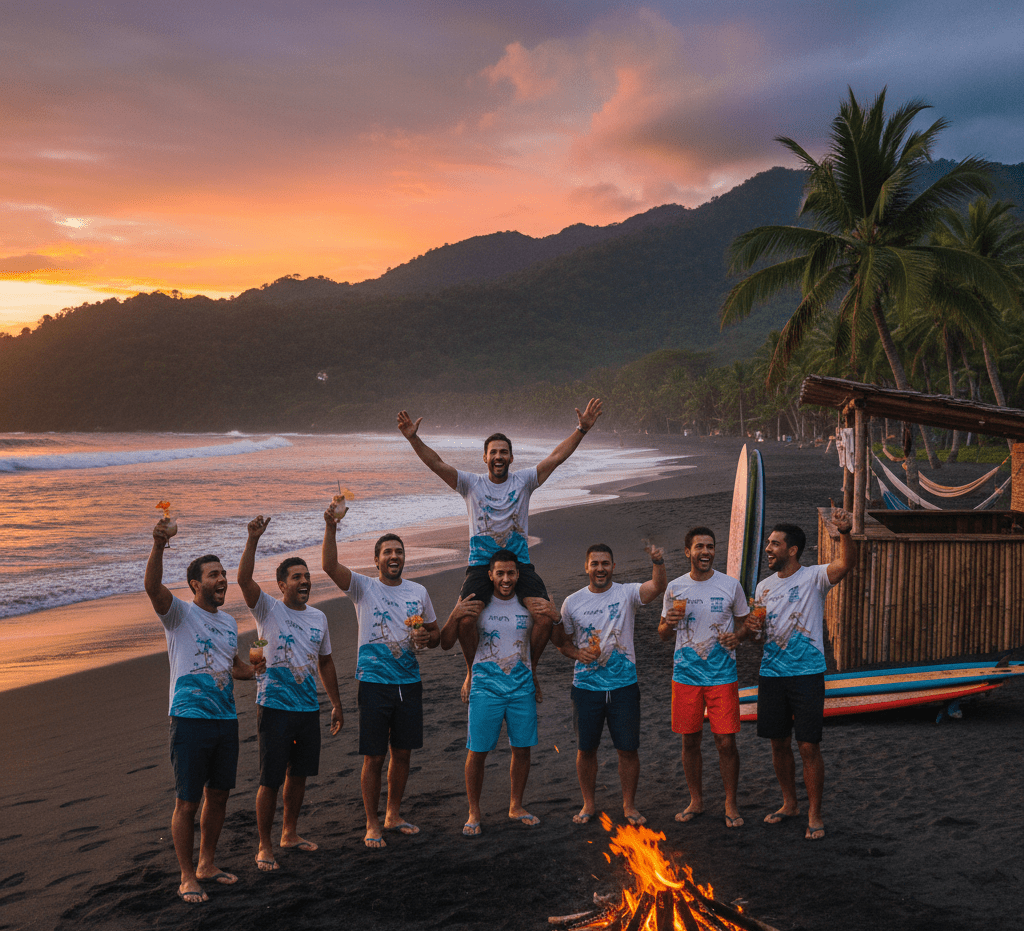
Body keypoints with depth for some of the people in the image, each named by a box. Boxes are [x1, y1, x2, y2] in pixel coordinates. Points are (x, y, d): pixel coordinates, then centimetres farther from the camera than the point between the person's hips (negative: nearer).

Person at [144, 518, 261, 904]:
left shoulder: (228, 621, 14)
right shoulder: (179, 613, -6)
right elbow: (153, 587, -27)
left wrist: (254, 670, 6)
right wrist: (158, 546, -42)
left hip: (226, 720, 7)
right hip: (190, 718, -7)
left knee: (218, 796, 15)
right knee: (188, 802, -1)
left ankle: (207, 864, 30)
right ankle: (187, 876, 12)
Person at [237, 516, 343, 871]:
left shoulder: (318, 617, 9)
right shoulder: (268, 610, -6)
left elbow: (325, 661, 18)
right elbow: (244, 579, -24)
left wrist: (337, 704, 19)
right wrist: (253, 539, -34)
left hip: (309, 708, 5)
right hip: (275, 707, -5)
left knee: (299, 774, 15)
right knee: (271, 780, -2)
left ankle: (290, 833, 32)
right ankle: (264, 846, 10)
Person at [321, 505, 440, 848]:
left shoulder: (419, 592, 9)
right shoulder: (363, 588, -3)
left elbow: (436, 633, 17)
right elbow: (330, 565, -20)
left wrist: (427, 638, -7)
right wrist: (331, 527, -32)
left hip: (409, 682, 4)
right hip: (375, 682, -4)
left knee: (403, 752, 12)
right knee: (374, 757, 0)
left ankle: (393, 815, 28)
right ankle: (372, 824, 12)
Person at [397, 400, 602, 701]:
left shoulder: (524, 481, 9)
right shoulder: (471, 483, 7)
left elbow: (556, 457, 2)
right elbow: (437, 464, -4)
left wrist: (582, 429, -8)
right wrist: (413, 439, -18)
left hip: (520, 563, 1)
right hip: (481, 563, -1)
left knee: (546, 615, -19)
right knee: (465, 619, -24)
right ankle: (472, 672, 6)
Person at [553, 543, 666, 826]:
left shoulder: (627, 593, -4)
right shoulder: (572, 602, 2)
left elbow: (657, 587, -24)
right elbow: (562, 640, 12)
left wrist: (658, 563, -44)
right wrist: (577, 653, -9)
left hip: (623, 685, -1)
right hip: (586, 685, 1)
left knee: (628, 749, 5)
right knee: (586, 749, 10)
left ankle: (629, 805, 21)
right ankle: (589, 804, 27)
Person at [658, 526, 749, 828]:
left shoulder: (731, 586, 1)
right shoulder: (675, 588, 4)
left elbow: (744, 624, 9)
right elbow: (663, 634, 11)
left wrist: (737, 636, -14)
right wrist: (670, 623, -12)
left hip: (722, 676, -1)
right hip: (685, 676, 2)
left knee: (726, 741, -3)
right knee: (690, 741, 8)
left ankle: (731, 805, 12)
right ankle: (696, 802, 23)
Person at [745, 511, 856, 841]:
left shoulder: (813, 578, -7)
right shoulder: (763, 587, 11)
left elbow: (846, 563, -26)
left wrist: (845, 532, -44)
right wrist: (752, 625, -2)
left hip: (807, 674, -5)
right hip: (771, 674, 6)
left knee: (809, 746, -3)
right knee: (779, 743, 13)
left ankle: (814, 815, 9)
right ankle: (789, 804, 30)